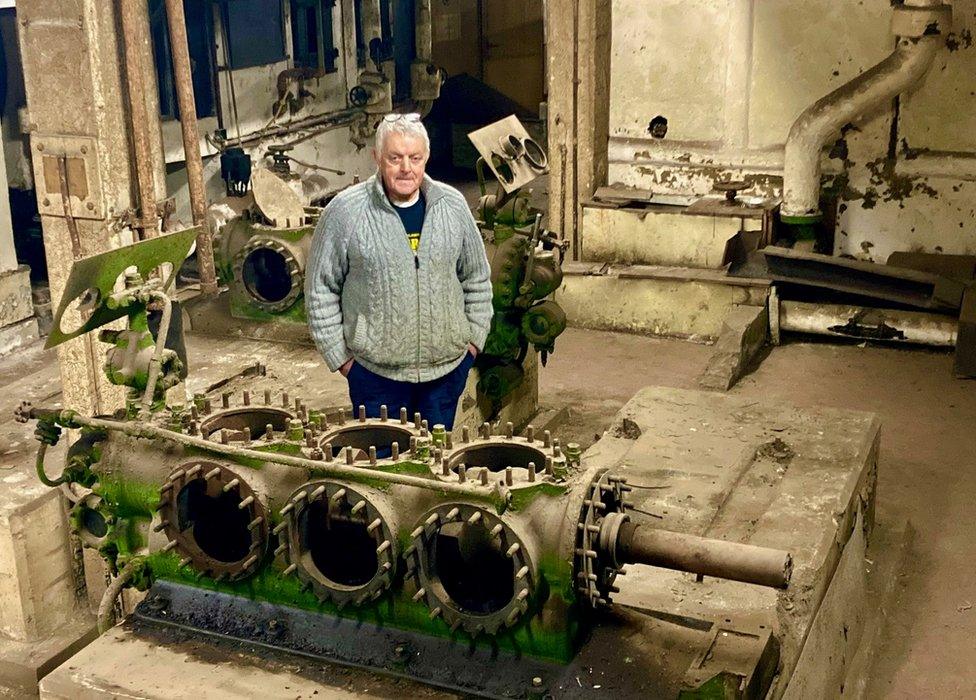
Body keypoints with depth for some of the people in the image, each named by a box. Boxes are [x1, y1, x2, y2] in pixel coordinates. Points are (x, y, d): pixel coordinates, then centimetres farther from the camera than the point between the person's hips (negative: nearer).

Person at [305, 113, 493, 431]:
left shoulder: (453, 205, 0)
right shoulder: (345, 211, -11)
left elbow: (477, 279, 11)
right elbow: (320, 288, -4)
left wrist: (475, 337, 7)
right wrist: (339, 355, -4)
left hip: (448, 368, 3)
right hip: (375, 372, -3)